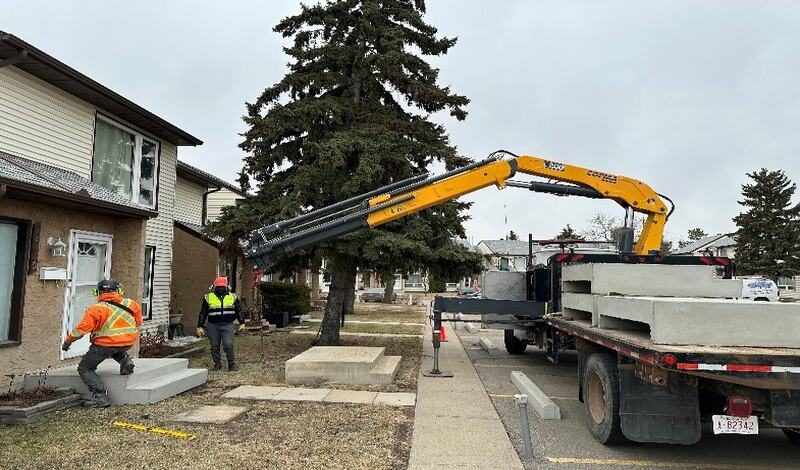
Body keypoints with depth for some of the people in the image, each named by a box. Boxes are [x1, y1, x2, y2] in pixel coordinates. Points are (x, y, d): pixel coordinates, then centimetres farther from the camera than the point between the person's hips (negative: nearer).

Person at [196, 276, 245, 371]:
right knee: (214, 346, 6)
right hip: (213, 326, 1)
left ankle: (232, 364, 2)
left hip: (228, 325, -1)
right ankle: (217, 364, 19)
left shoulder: (233, 297, 8)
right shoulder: (208, 297, 6)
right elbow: (203, 313, 9)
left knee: (228, 345, -9)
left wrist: (242, 323, 5)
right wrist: (200, 327, 5)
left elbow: (239, 311, 13)